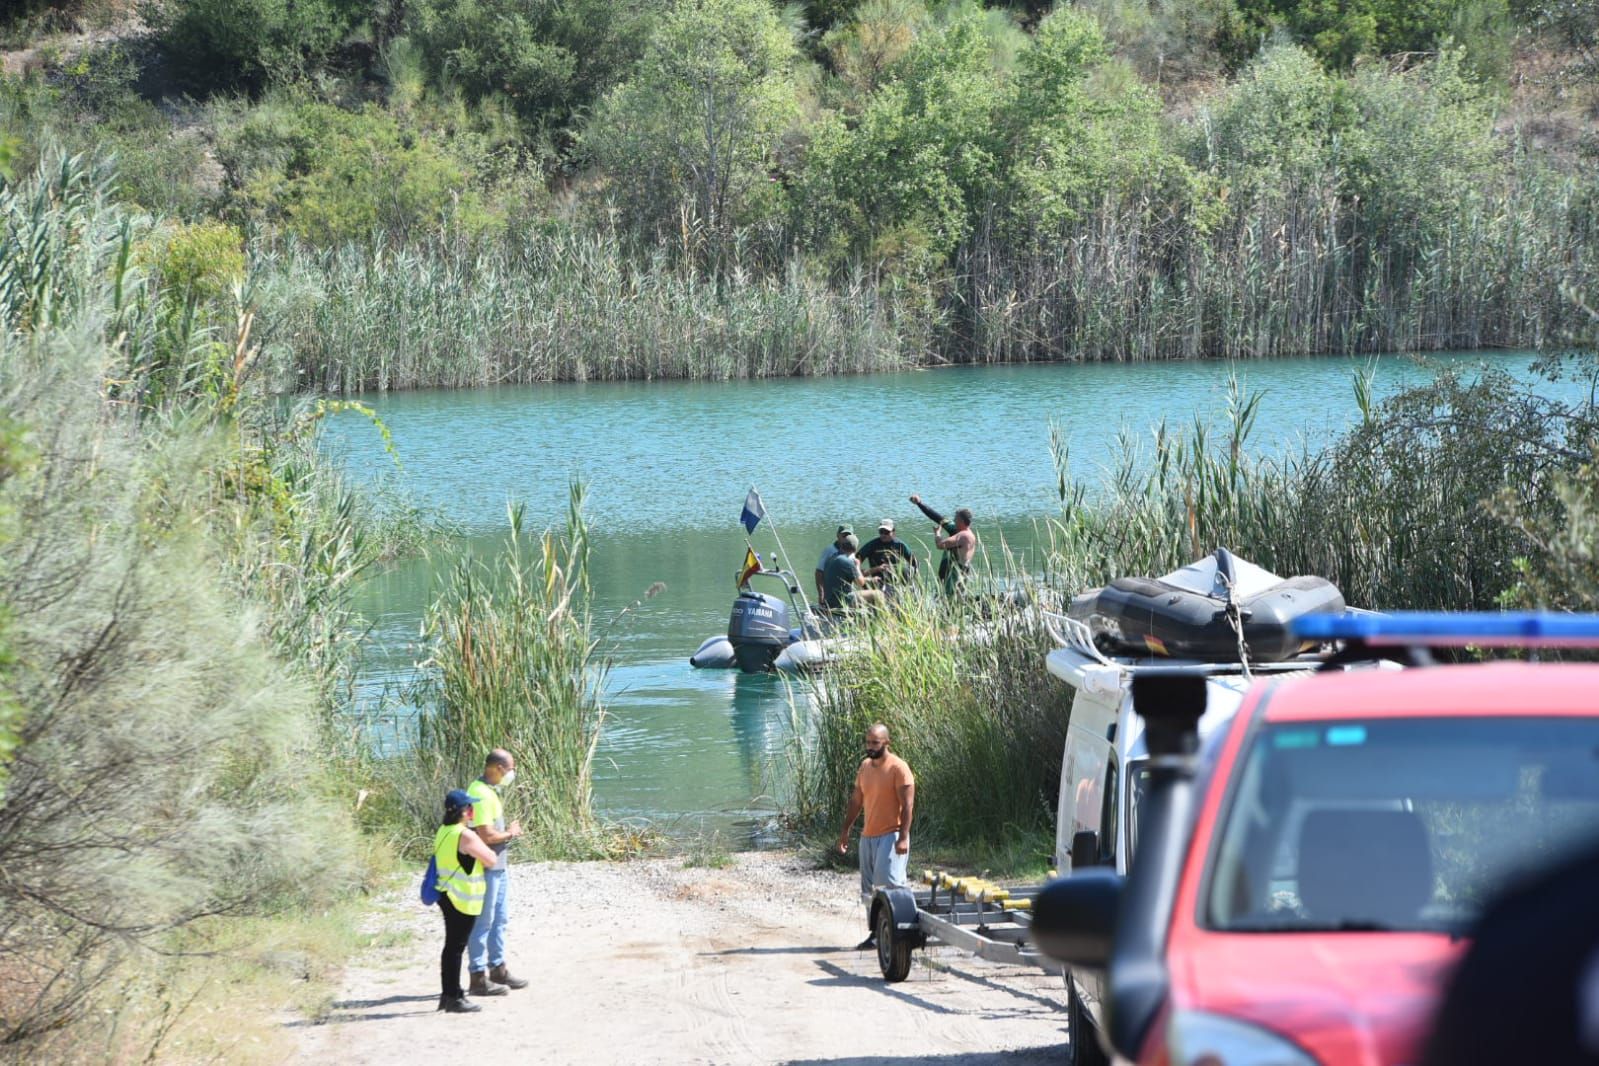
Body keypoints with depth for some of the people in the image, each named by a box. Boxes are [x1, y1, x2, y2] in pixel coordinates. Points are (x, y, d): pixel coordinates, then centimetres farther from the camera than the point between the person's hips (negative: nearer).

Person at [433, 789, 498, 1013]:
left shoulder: (442, 832, 7)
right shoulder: (466, 837, -20)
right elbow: (491, 860, -12)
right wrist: (482, 848, 6)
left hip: (446, 895, 9)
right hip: (463, 900, -9)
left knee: (451, 946, 15)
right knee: (456, 947, -4)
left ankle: (448, 994, 21)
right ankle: (454, 998, -1)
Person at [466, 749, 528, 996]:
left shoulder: (489, 791, 13)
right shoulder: (481, 794, -20)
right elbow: (486, 835, -25)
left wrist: (508, 831, 8)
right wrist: (509, 834, -9)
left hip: (498, 867, 11)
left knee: (499, 918, 18)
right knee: (483, 922, -4)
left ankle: (498, 970, 28)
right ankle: (479, 977, 1)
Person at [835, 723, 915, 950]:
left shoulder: (898, 768, -11)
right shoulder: (865, 766, 12)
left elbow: (908, 805, -15)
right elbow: (856, 801, 19)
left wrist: (903, 837, -22)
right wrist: (845, 831, 16)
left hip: (890, 836, -8)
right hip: (868, 836, 8)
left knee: (889, 883, -16)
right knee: (869, 889, 8)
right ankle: (875, 933, 13)